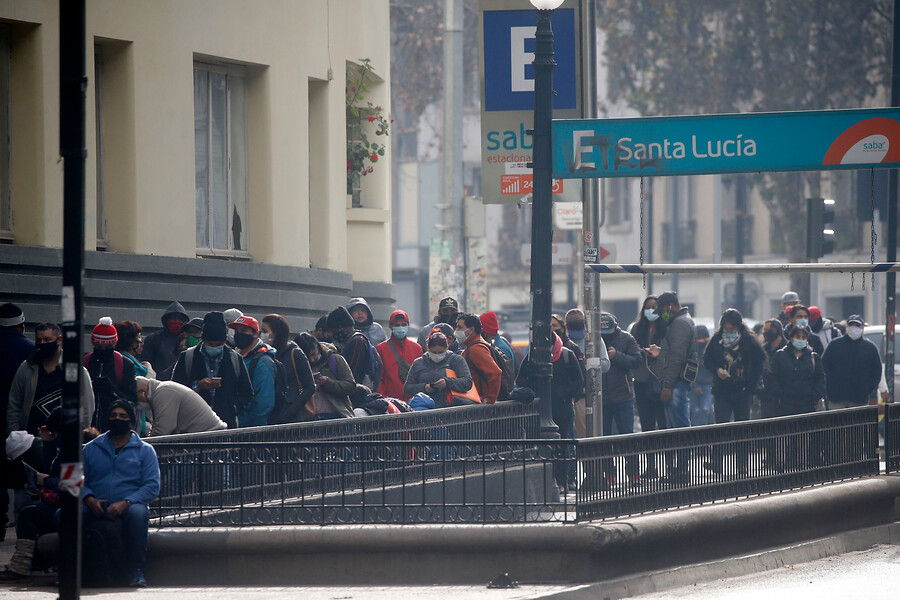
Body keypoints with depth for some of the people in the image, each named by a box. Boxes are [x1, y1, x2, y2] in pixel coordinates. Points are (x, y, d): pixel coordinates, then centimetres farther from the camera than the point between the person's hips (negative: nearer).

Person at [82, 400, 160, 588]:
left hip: (129, 506, -2)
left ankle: (137, 571, -32)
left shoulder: (144, 450, 12)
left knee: (137, 513, -40)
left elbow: (152, 486, 1)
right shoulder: (92, 448, 20)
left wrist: (125, 503, -15)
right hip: (96, 508, 2)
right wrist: (89, 499, -11)